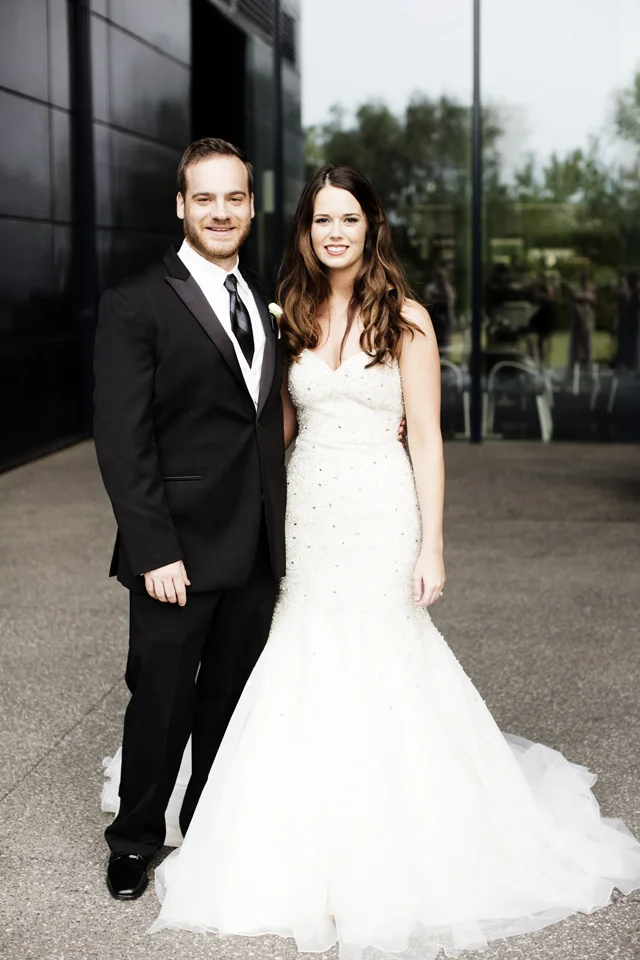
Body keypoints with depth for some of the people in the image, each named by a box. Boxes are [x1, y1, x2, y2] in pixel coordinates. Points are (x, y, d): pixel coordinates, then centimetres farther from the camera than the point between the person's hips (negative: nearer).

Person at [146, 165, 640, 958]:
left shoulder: (405, 320, -4)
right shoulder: (292, 318, 8)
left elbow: (426, 438, -6)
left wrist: (431, 549, -10)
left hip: (379, 514, -4)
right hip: (305, 514, 4)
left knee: (376, 672, 1)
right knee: (306, 675, 7)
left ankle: (387, 869, 19)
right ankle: (308, 856, 24)